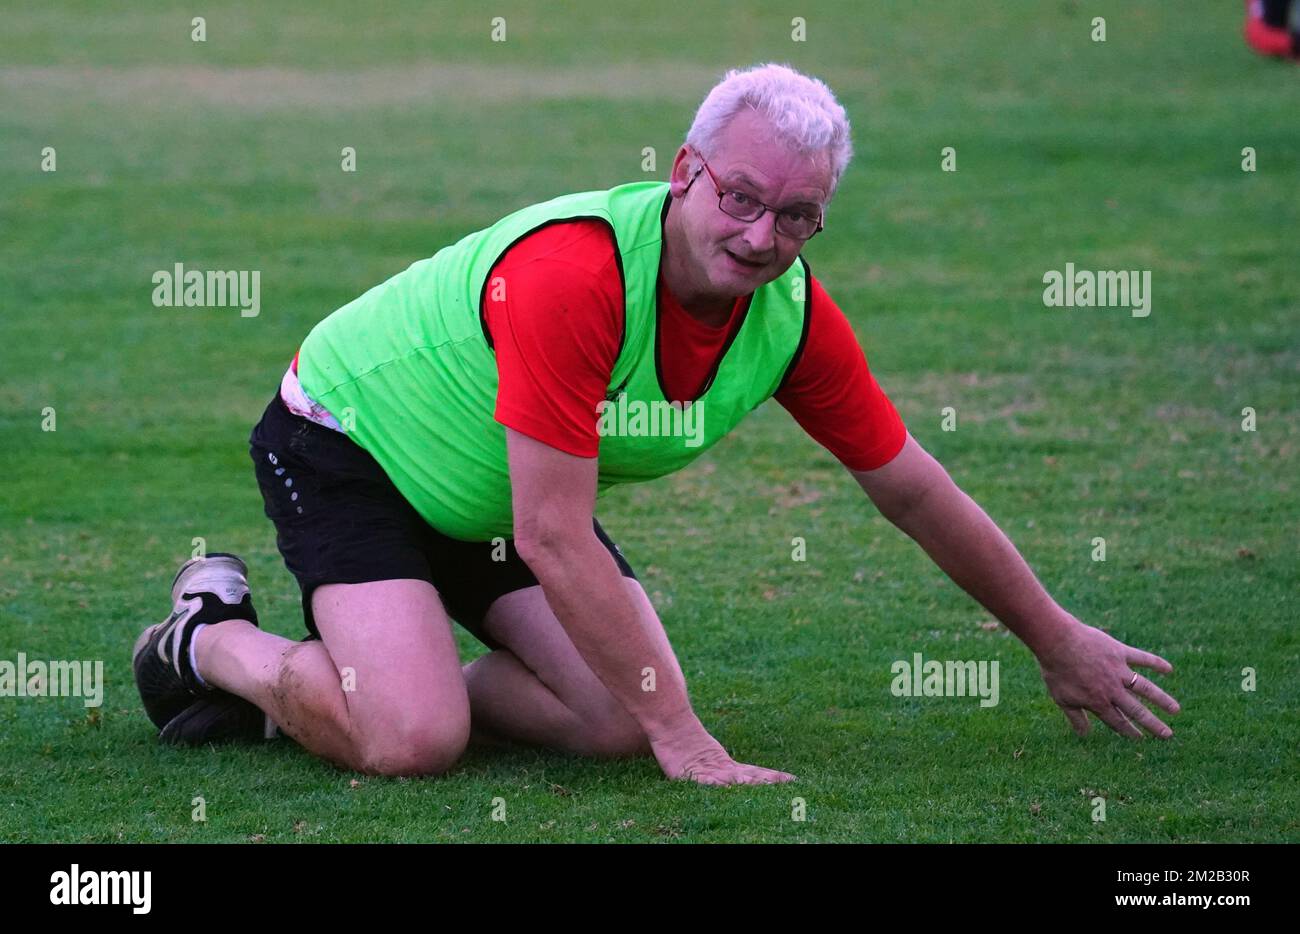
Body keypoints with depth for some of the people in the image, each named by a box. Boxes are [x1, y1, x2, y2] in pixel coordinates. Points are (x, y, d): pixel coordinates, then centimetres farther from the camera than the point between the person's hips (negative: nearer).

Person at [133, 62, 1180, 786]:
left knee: (616, 720, -12)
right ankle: (212, 641, 2)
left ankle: (387, 673, 10)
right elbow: (554, 541, -35)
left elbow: (915, 491, 1)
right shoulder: (570, 271, -36)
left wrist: (1061, 641, 8)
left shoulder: (796, 312, -14)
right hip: (346, 436, -7)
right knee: (413, 739, -25)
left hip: (495, 497, 7)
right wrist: (682, 737, -33)